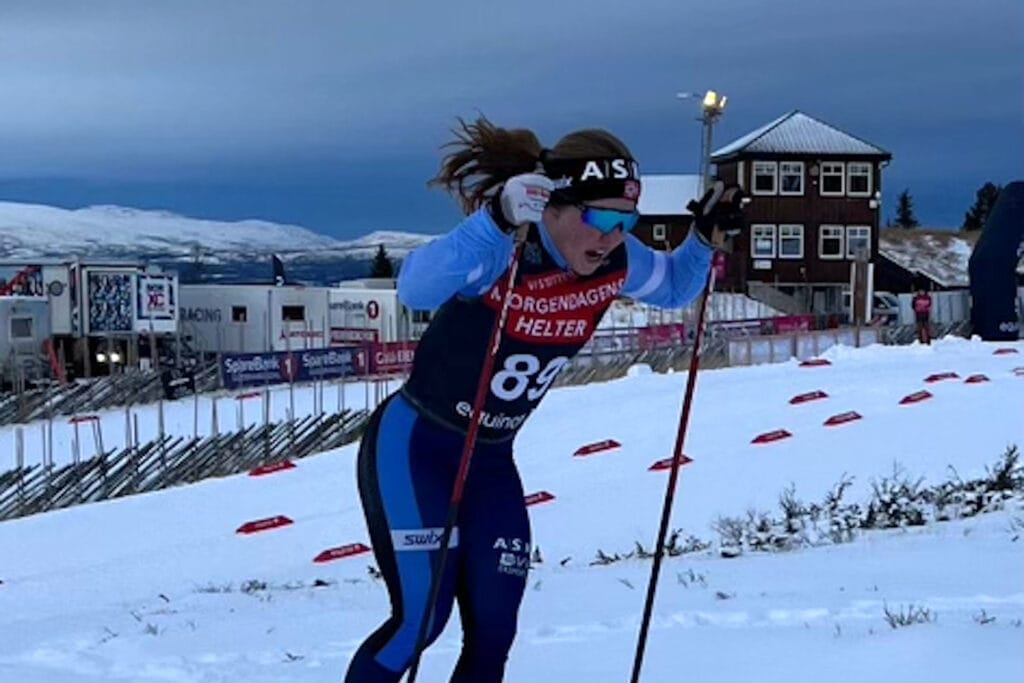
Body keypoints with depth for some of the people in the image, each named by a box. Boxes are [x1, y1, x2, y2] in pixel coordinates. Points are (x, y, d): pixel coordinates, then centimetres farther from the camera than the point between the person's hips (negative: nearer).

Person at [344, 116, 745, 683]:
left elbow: (674, 288, 14)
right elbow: (415, 289, -46)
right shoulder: (500, 253, -27)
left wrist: (708, 238, -6)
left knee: (493, 632, 1)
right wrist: (499, 219, -57)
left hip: (491, 461, 7)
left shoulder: (615, 264, -8)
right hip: (413, 447, -6)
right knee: (420, 619, -12)